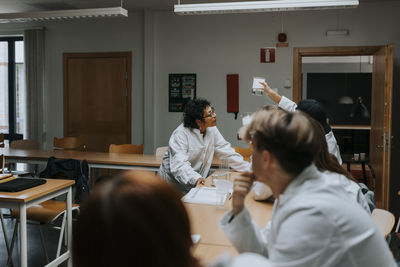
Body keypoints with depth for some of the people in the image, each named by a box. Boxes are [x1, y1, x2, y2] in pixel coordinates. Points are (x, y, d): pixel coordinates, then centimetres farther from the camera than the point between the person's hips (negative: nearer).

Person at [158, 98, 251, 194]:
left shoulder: (212, 130, 1)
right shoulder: (180, 134, -20)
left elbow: (227, 152, 7)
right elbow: (178, 164, -30)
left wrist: (249, 169, 0)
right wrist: (195, 178, -47)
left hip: (198, 184, 7)